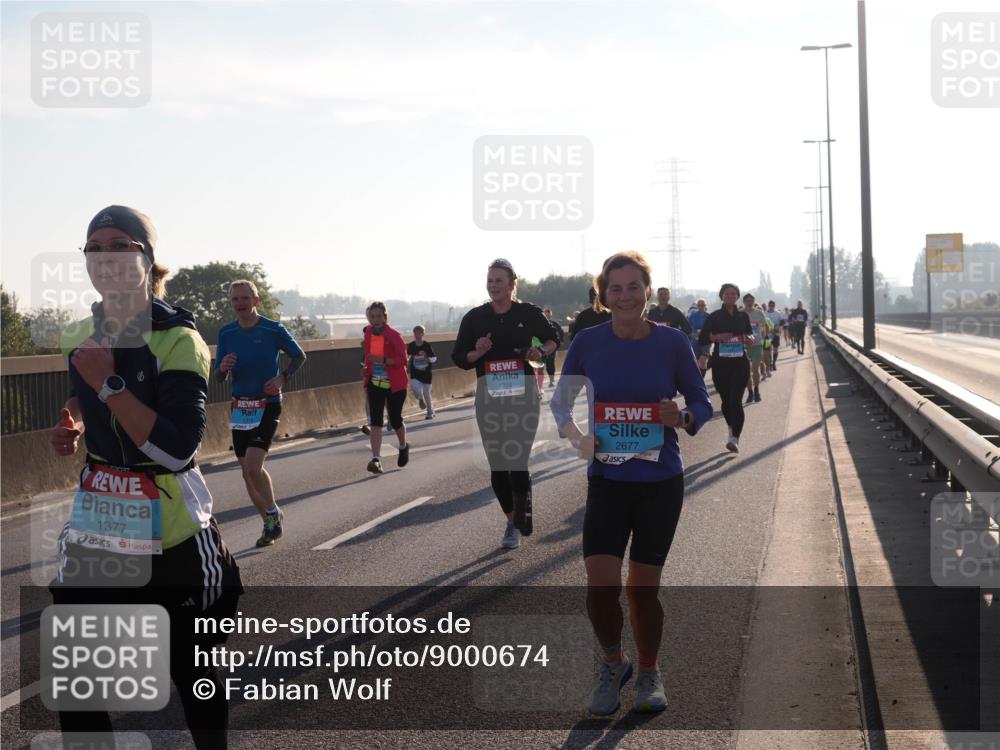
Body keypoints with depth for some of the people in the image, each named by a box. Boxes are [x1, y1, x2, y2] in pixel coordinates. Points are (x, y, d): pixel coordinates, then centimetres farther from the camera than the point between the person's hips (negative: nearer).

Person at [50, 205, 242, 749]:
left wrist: (109, 383, -25)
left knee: (191, 672, 10)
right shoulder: (80, 337, 7)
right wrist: (72, 430, 4)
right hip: (94, 527, 5)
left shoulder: (176, 339, -14)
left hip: (171, 532, -5)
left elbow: (177, 448, -23)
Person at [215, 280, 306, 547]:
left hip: (267, 405, -5)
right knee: (247, 471, 8)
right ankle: (271, 523, 24)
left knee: (253, 466, -18)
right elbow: (219, 378, 7)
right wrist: (223, 367, -16)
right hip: (239, 407, 5)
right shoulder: (226, 333, 3)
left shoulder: (273, 330, -8)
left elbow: (299, 356, 5)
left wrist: (282, 377, -12)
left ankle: (273, 513, 6)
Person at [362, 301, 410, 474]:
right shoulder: (368, 333, 2)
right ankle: (376, 459, -17)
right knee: (375, 421, -10)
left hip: (395, 384, -4)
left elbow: (403, 359, -17)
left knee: (395, 420, 7)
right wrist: (366, 381, 11)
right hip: (375, 384, 4)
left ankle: (403, 446, 39)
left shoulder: (393, 335, -14)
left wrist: (383, 360, -31)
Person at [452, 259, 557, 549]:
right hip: (489, 399, 2)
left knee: (517, 463, -11)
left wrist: (541, 352, -6)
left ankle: (518, 524, 7)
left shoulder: (528, 313, -1)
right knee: (497, 466, 5)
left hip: (523, 397, -2)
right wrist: (478, 352, -15)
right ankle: (513, 519, 24)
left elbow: (551, 340, 15)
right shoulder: (474, 318, 2)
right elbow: (459, 359, 5)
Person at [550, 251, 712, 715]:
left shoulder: (671, 343, -6)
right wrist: (575, 435, -10)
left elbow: (702, 402, 2)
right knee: (601, 585, -10)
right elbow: (560, 400, 9)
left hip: (660, 482, 0)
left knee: (643, 588, 7)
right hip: (606, 481, 1)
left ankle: (649, 675, 32)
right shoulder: (589, 342, -4)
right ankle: (613, 664, 20)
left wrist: (684, 419, -20)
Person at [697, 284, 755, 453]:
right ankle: (732, 429, 35)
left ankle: (734, 438, -19)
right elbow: (701, 339, 2)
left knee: (736, 400, -14)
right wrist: (716, 337, -16)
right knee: (726, 400, 10)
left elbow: (750, 334, 20)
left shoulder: (743, 316, 9)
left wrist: (749, 339, -3)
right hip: (720, 363, 1)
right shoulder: (715, 317, 3)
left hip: (740, 363, -1)